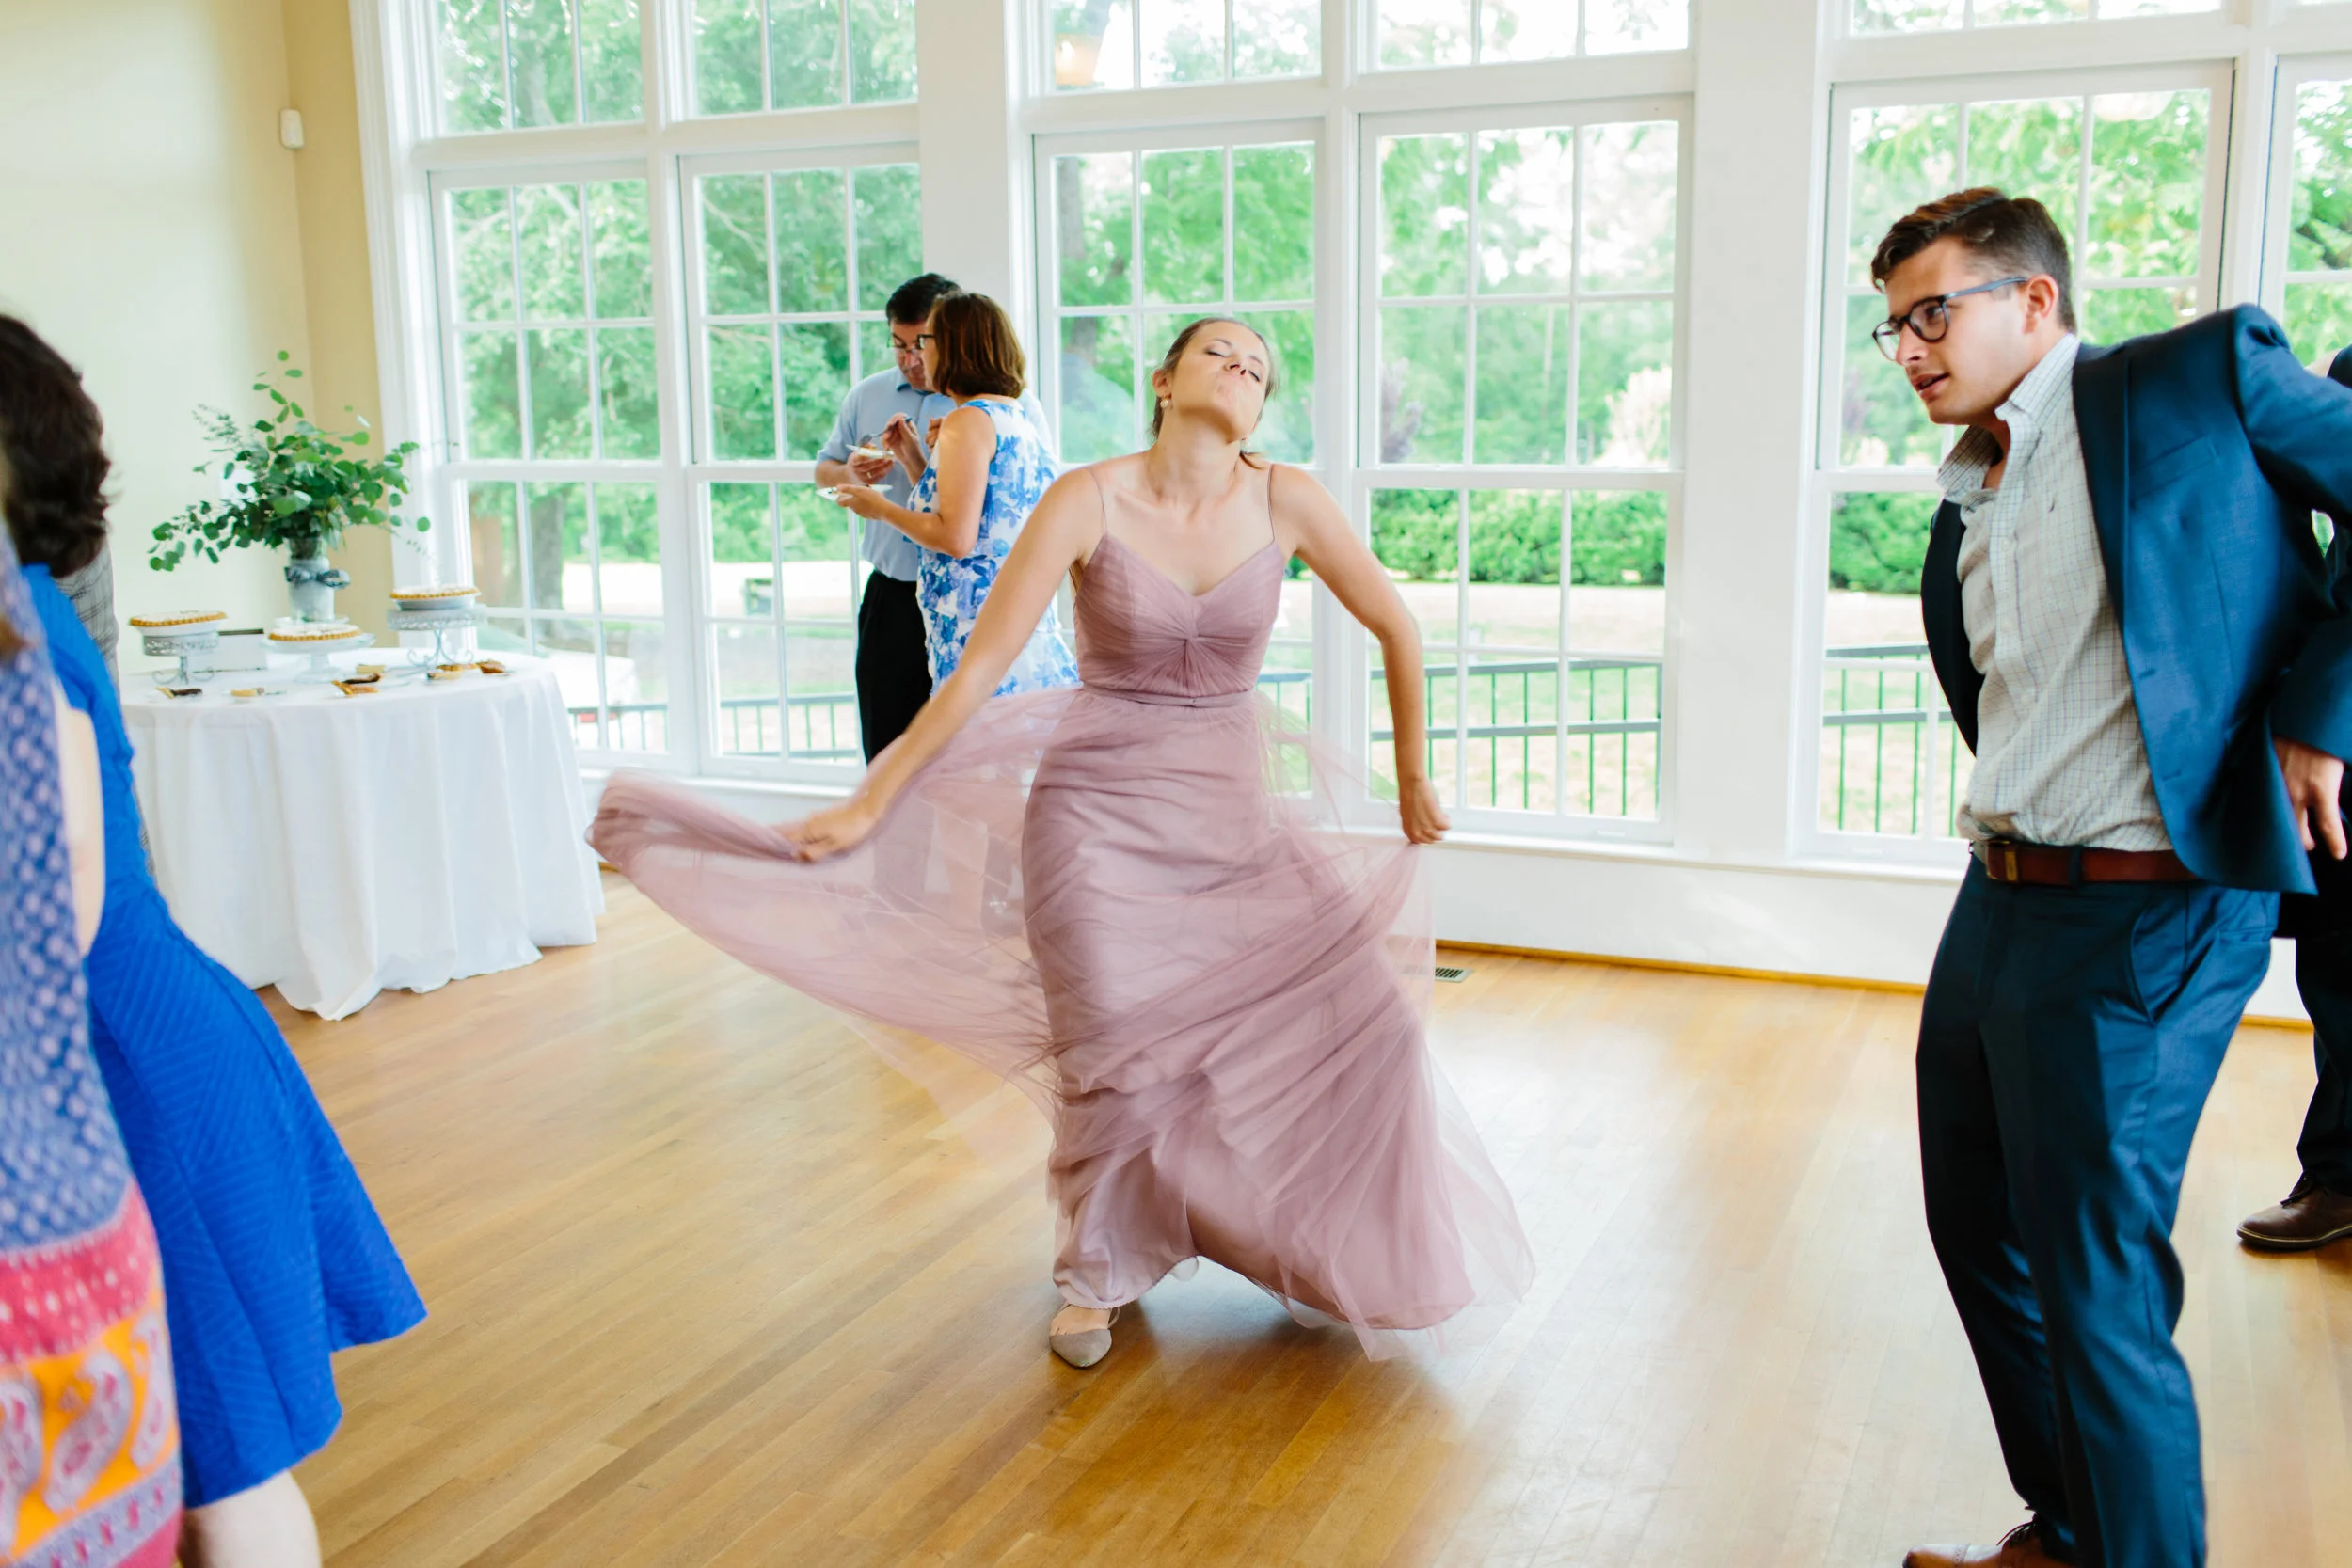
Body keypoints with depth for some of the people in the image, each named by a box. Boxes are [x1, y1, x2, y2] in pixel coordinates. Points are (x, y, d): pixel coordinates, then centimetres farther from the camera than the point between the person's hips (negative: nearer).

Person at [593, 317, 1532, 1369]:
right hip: (1097, 806, -2)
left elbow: (1396, 629, 5)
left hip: (1232, 808, 3)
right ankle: (1097, 1274, 26)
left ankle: (1345, 1257, 23)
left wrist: (1413, 780, 11)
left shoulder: (1284, 502, -6)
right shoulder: (1088, 502, -11)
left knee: (1361, 1011, -4)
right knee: (1115, 1053, -2)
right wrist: (868, 806, -11)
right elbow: (979, 668, -10)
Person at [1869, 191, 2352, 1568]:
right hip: (1998, 906, 9)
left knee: (2096, 1294, -1)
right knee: (1980, 1240, 19)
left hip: (2139, 929, -8)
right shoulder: (1970, 509, 15)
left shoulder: (2205, 375, -6)